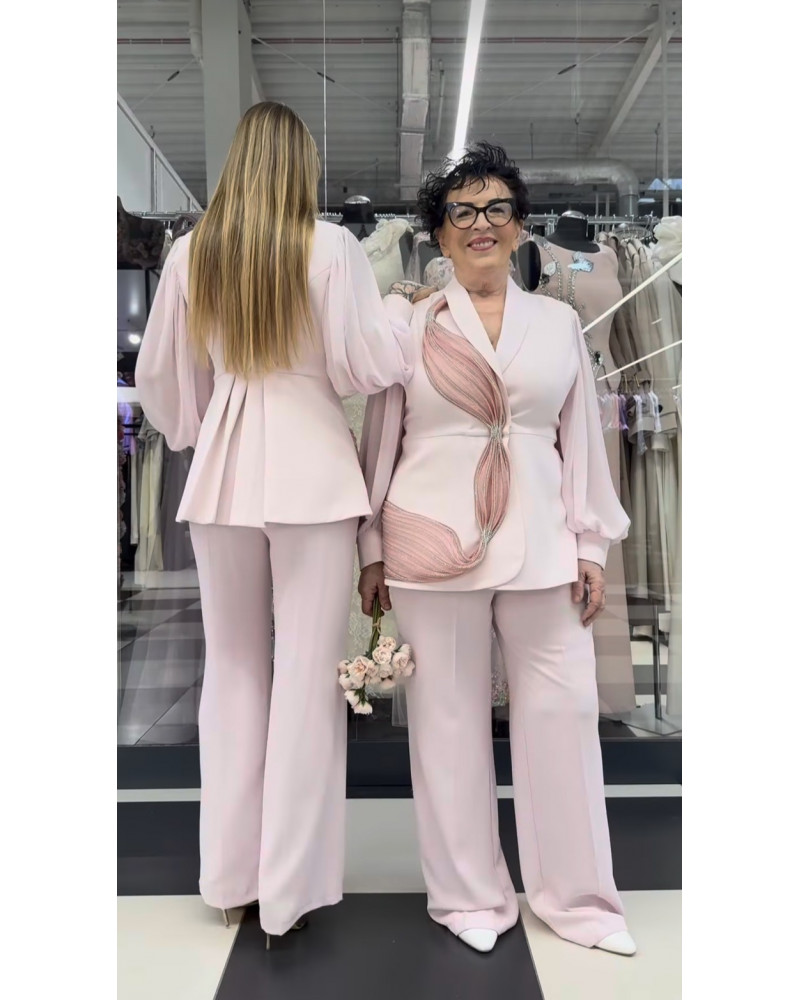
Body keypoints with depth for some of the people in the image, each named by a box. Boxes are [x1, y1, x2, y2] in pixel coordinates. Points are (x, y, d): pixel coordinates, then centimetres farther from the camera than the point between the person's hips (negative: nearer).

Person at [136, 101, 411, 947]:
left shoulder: (192, 251, 6)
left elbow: (160, 375, 11)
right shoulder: (329, 245, -4)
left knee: (232, 667, 15)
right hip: (310, 465, -3)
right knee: (306, 672, 5)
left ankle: (230, 872, 26)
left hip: (223, 467, 4)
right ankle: (286, 885, 14)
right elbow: (365, 365, -6)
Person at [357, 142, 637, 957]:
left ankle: (577, 894, 28)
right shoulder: (407, 321, 4)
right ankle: (470, 895, 26)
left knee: (563, 710, 7)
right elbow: (379, 439, 4)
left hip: (540, 545, 2)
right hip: (434, 545, -1)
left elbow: (582, 440, 10)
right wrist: (372, 548, 2)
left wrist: (591, 546, 5)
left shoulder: (559, 322, 10)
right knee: (449, 717, 6)